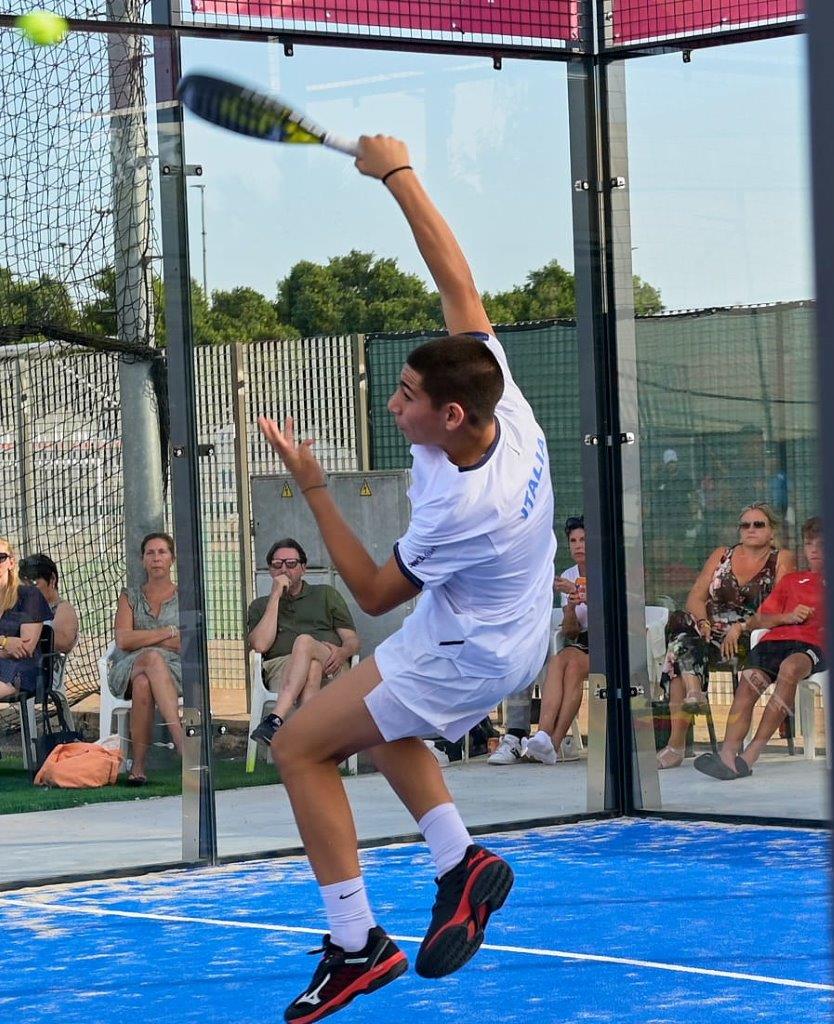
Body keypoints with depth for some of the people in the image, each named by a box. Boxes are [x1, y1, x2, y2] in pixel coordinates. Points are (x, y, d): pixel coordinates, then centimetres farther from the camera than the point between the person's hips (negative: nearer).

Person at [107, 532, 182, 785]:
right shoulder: (130, 597, 17)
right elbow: (123, 640, -1)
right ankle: (182, 740, -47)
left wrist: (142, 638, -3)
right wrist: (169, 632, -6)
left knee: (144, 684, -39)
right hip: (127, 671, 1)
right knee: (153, 658, -38)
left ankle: (138, 765, -44)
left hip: (174, 671, -1)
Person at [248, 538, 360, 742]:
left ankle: (276, 719, -52)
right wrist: (275, 596, 5)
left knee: (304, 641, -36)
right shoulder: (260, 606, 26)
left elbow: (353, 641, 15)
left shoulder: (327, 595, 27)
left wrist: (342, 652, -11)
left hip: (330, 670, 0)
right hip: (280, 668, 0)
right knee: (311, 668, -38)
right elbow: (260, 645, 4)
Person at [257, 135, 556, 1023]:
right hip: (511, 632, 9)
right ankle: (463, 865, 23)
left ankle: (356, 946, -2)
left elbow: (373, 593, -21)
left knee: (300, 747, -4)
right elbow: (455, 279, -12)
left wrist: (311, 486, -22)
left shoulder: (463, 508, -37)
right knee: (378, 722, 30)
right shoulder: (499, 398, -20)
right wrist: (398, 174, -10)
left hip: (463, 657, -9)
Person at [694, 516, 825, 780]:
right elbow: (756, 621, 24)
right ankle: (728, 754, -45)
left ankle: (751, 754, -41)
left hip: (812, 644, -4)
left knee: (790, 668, -38)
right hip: (775, 639, 4)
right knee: (749, 682, -28)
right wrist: (787, 617, 5)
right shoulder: (791, 580, 33)